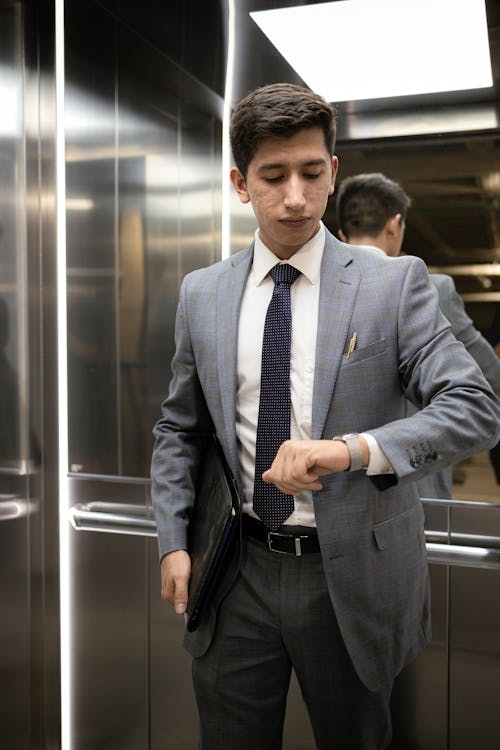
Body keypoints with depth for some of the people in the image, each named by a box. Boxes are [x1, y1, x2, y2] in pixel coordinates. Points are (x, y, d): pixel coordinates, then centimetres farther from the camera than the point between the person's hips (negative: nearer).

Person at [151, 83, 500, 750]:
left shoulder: (393, 284, -7)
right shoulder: (201, 294, 2)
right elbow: (178, 428, 11)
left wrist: (354, 448, -30)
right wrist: (173, 542, 1)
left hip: (354, 576, -1)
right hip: (237, 576, 2)